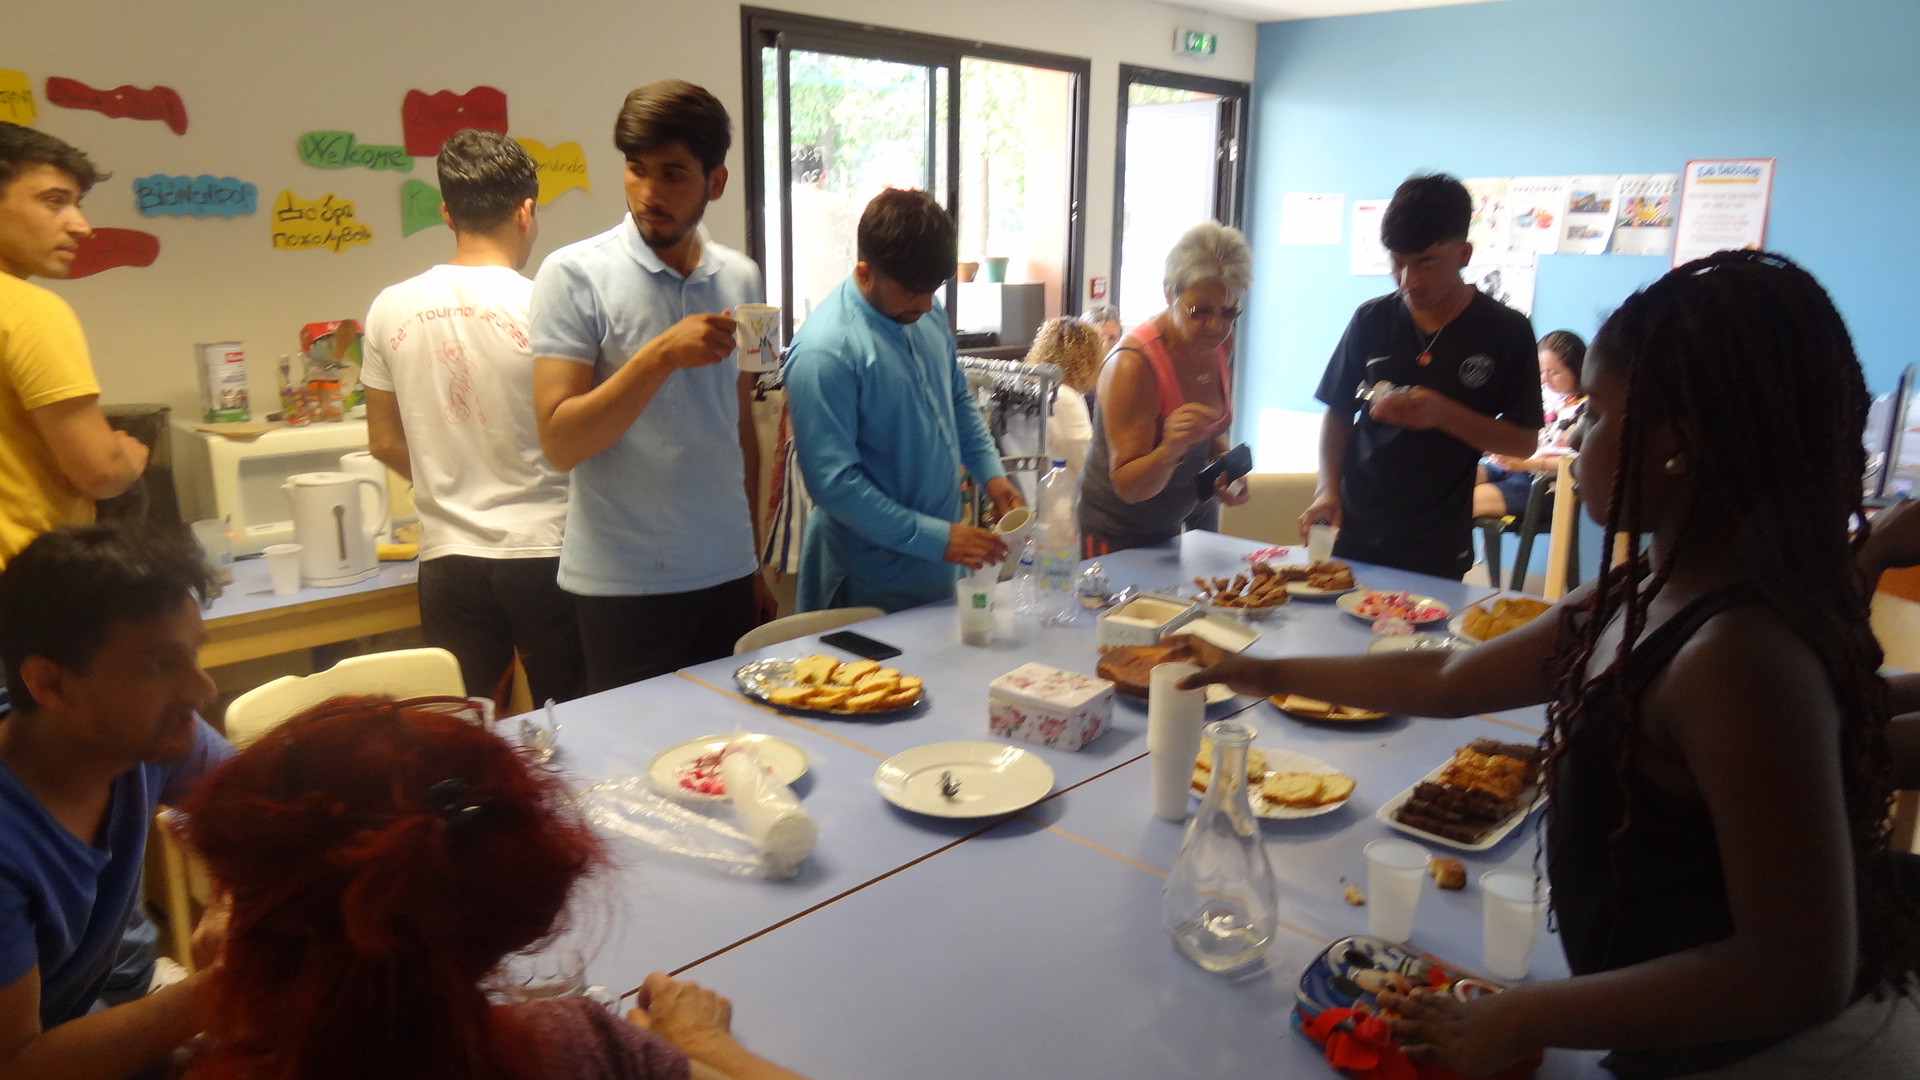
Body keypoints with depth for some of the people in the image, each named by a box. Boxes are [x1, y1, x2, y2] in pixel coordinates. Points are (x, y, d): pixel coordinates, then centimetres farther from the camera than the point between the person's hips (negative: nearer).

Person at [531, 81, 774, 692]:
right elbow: (559, 443, -14)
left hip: (727, 576, 5)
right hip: (623, 588, -4)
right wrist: (661, 356, -24)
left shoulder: (740, 279, 7)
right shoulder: (575, 275, -8)